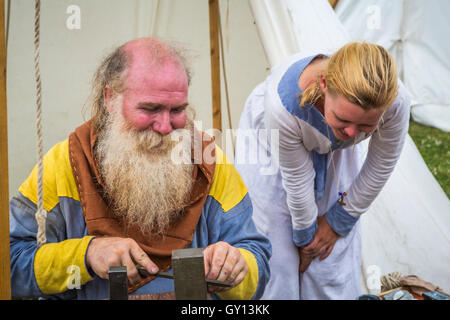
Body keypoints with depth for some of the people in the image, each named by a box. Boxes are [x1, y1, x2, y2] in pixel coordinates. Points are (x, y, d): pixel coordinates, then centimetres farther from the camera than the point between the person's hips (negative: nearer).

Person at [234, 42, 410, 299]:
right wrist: (305, 236, -10)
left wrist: (338, 222, -6)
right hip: (272, 144, -2)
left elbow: (380, 168, -16)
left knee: (334, 252, 3)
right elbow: (297, 180, -26)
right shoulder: (283, 102, -43)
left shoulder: (396, 102, -37)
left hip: (335, 149, 2)